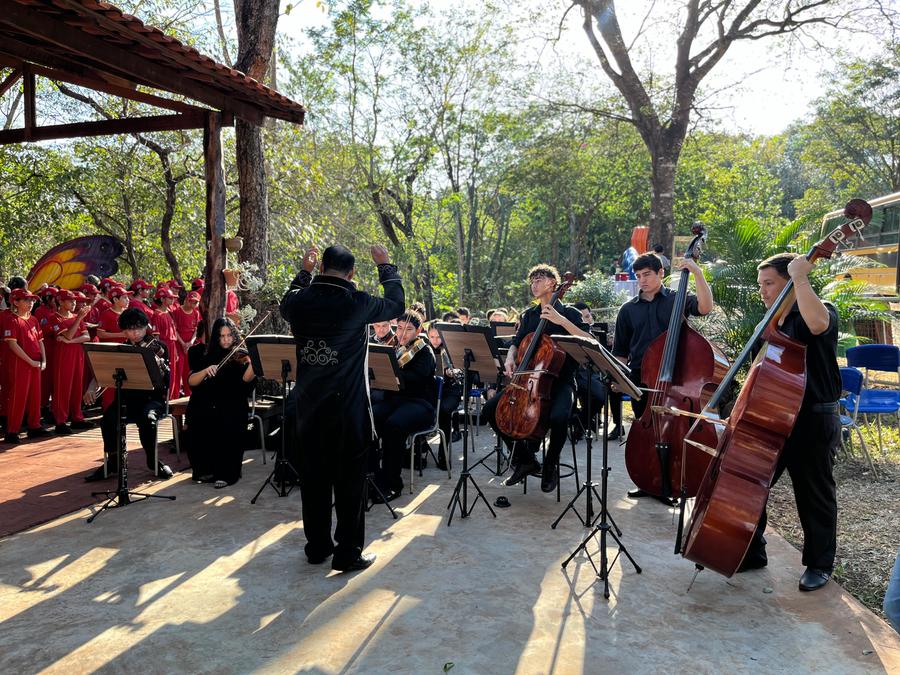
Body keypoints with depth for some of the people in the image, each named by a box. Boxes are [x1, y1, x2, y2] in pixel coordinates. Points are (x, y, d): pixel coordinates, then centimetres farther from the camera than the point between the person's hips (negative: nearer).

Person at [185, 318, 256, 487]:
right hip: (205, 403, 2)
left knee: (229, 424, -32)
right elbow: (191, 381, 1)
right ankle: (205, 470, -4)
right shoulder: (206, 355, 12)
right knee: (197, 422, -27)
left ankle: (226, 473, -16)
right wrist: (206, 370, -18)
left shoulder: (240, 355, 5)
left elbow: (247, 379, -14)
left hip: (232, 404, -2)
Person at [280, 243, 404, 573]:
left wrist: (304, 271, 27)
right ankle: (348, 553, 12)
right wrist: (386, 267, 15)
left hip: (309, 406, 5)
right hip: (347, 406, -4)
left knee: (314, 475, 15)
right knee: (350, 479, 5)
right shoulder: (357, 304, -14)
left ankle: (317, 546, 27)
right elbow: (396, 304, 4)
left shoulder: (300, 301, -4)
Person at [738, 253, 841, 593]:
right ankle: (751, 553, 24)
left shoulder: (823, 311, -9)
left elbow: (817, 323, -37)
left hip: (812, 423, -7)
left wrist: (800, 278, -29)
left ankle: (819, 565, 26)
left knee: (814, 497, 7)